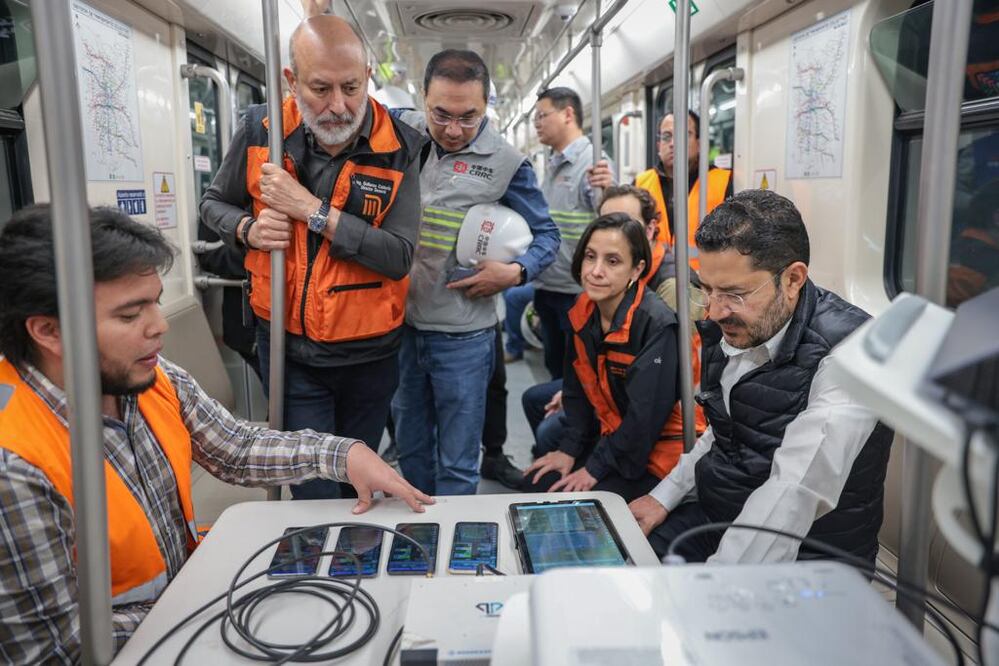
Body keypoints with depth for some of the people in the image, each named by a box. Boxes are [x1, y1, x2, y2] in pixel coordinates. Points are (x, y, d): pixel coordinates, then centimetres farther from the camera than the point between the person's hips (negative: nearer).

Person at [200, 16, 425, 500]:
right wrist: (248, 229, -12)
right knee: (315, 492, 3)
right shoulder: (260, 130, -7)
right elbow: (214, 203, 10)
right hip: (290, 350, 0)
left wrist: (310, 209, -25)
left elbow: (399, 256, -21)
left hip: (369, 353, 0)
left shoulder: (399, 148, -12)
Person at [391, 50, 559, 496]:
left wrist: (516, 272, -15)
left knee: (457, 465, 8)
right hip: (399, 323, 4)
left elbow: (546, 234, 1)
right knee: (410, 450, 20)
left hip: (462, 335, -3)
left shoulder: (506, 162, -7)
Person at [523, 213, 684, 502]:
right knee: (538, 485, 0)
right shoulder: (583, 311, -3)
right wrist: (569, 449, -2)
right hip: (607, 438, 7)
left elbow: (647, 415, -24)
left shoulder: (656, 324, -26)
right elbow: (577, 389, 6)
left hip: (652, 454, -6)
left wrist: (596, 468, -17)